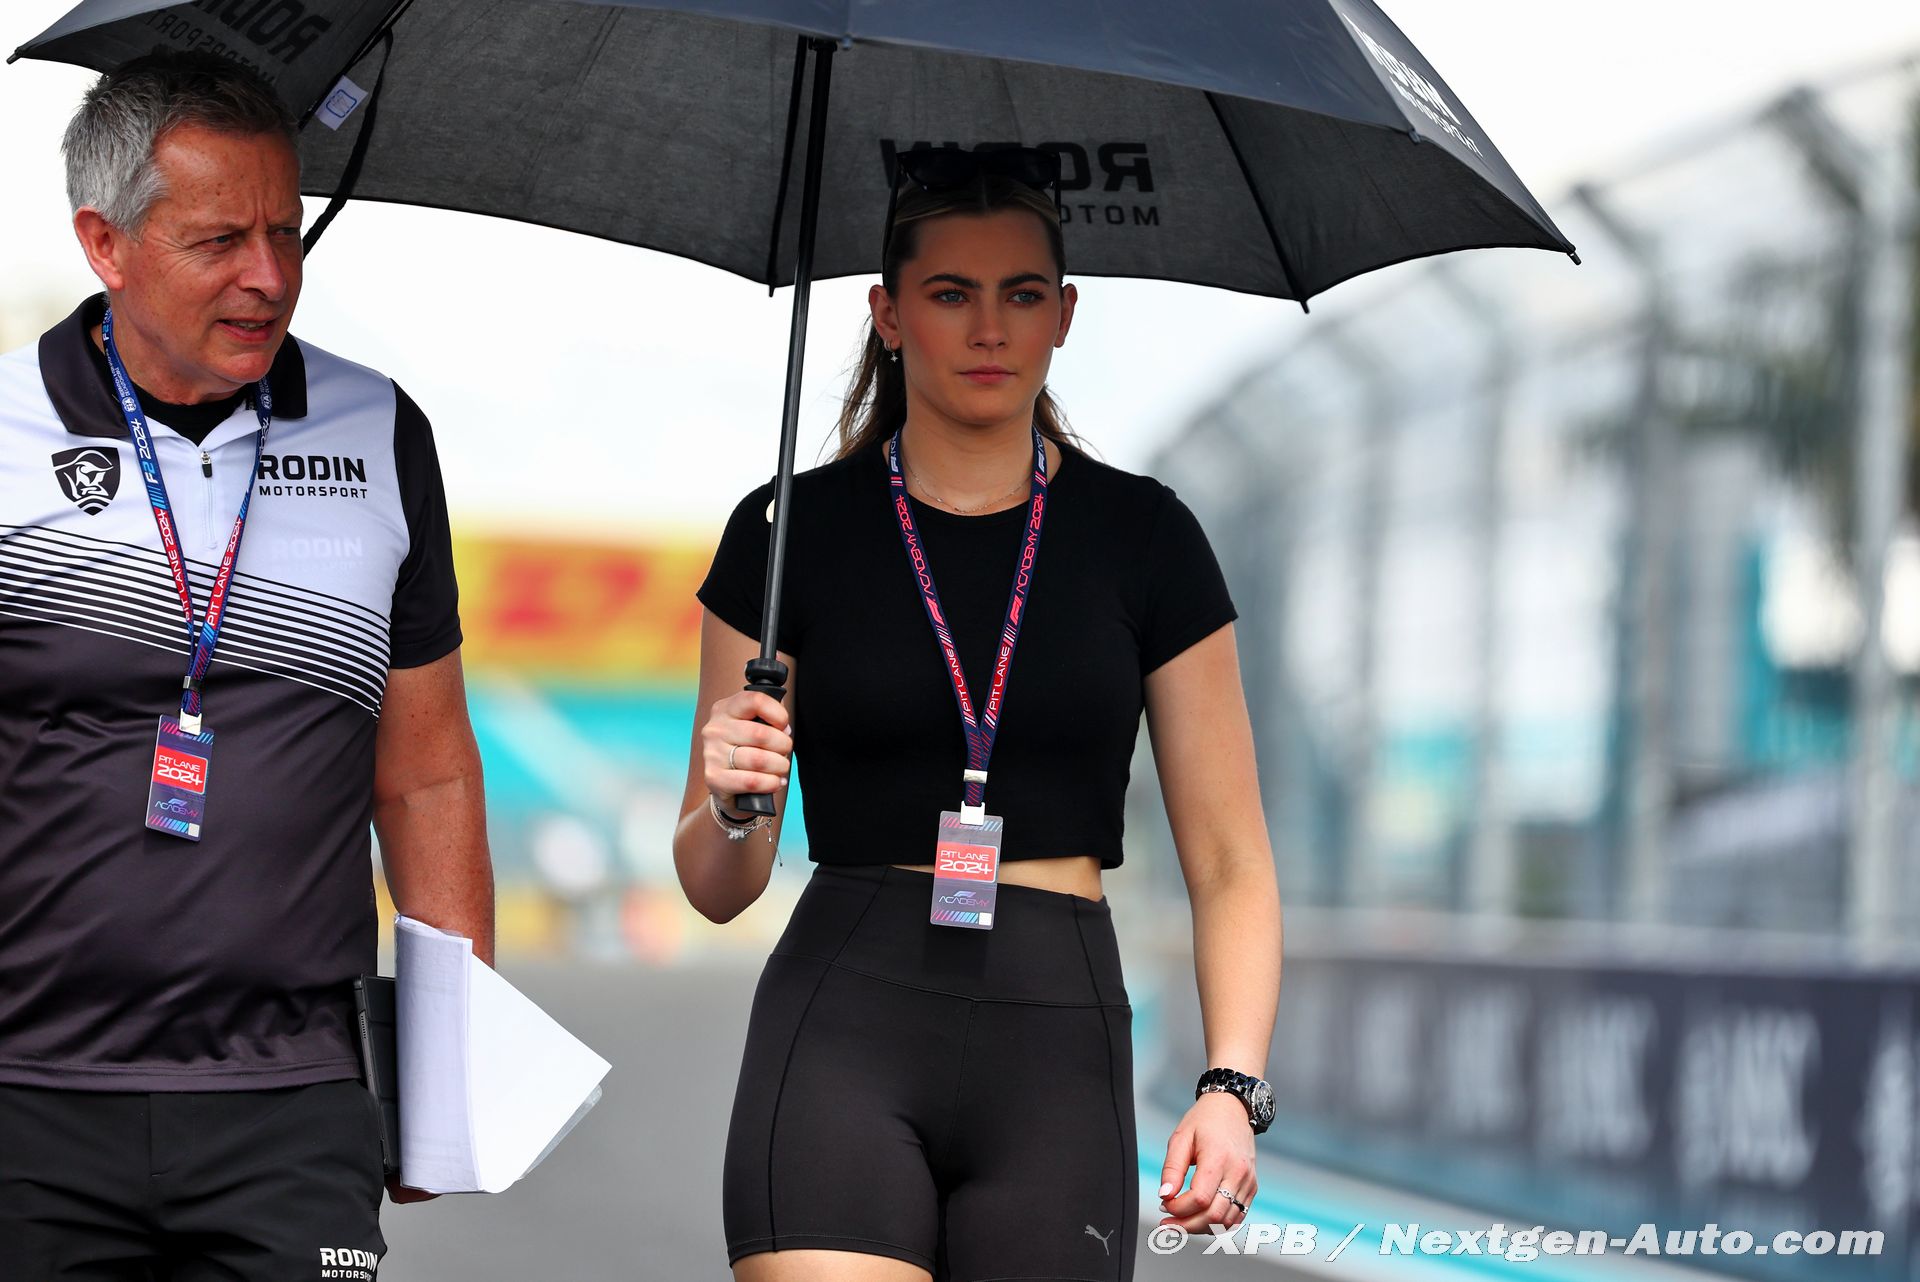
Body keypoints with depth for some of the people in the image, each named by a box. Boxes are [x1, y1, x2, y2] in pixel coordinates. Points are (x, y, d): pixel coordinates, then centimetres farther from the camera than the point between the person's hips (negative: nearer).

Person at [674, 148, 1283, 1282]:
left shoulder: (1142, 538, 7)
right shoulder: (789, 534, 6)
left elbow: (1230, 865, 8)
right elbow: (717, 887, 10)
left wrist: (1234, 1083, -7)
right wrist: (731, 807, -12)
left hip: (1059, 1047, 1)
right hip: (842, 1029, -1)